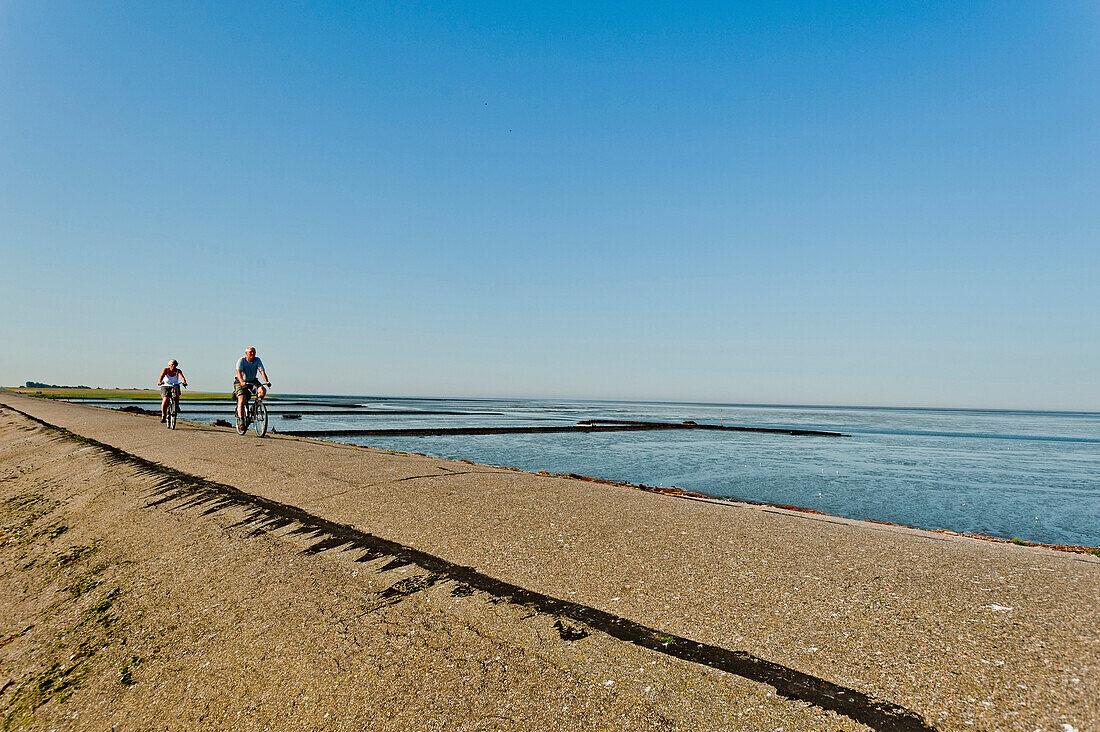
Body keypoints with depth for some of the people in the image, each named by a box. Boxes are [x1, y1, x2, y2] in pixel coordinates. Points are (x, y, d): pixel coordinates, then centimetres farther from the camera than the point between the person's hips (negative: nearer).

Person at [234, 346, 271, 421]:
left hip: (253, 381, 3)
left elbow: (262, 371, -20)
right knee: (241, 401, -17)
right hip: (241, 382, -3)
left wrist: (267, 382, -37)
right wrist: (242, 382, -51)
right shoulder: (241, 361, -18)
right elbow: (238, 372, -32)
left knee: (263, 390, -24)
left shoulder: (257, 360, -10)